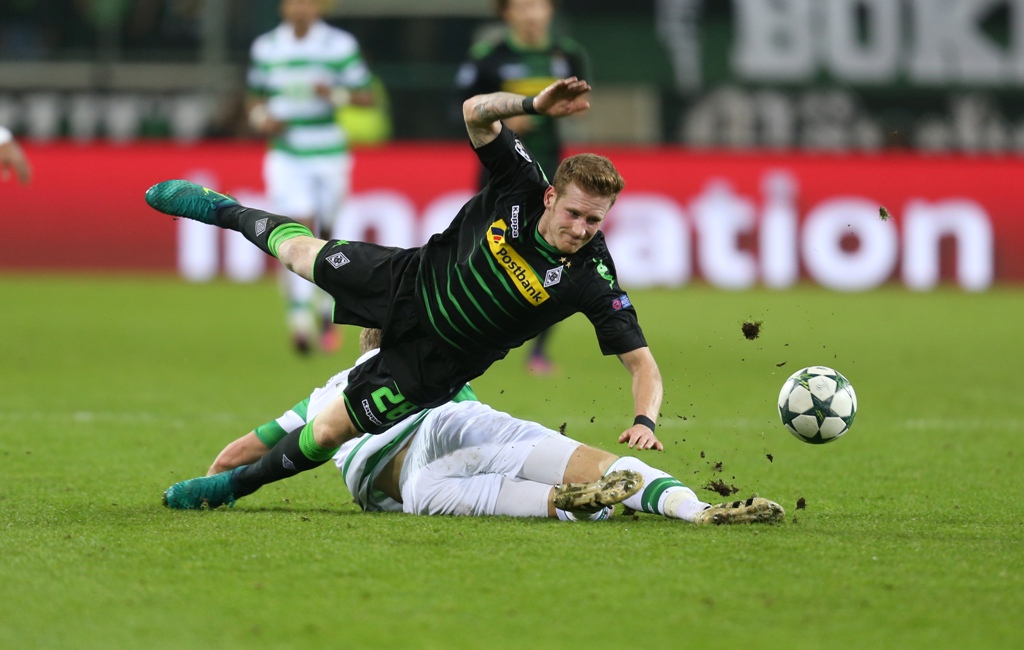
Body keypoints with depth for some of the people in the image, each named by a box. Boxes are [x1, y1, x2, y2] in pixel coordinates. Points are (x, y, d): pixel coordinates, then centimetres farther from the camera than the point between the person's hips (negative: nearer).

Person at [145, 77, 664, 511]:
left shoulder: (591, 279, -30)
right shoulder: (521, 187, -25)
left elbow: (641, 361, -29)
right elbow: (476, 111, -24)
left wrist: (643, 422, -46)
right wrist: (536, 105, -41)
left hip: (434, 361, -2)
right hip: (408, 281, 2)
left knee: (329, 431, -2)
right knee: (298, 249, 23)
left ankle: (235, 484, 25)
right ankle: (227, 211, 57)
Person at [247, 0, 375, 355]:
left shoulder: (341, 44, -2)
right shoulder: (266, 47, 5)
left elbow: (367, 96, -2)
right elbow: (255, 96, 18)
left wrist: (337, 94, -21)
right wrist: (260, 118, -4)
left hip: (330, 156, 0)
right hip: (285, 155, 0)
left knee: (324, 236, 10)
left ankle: (327, 312, 33)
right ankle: (300, 319, -21)